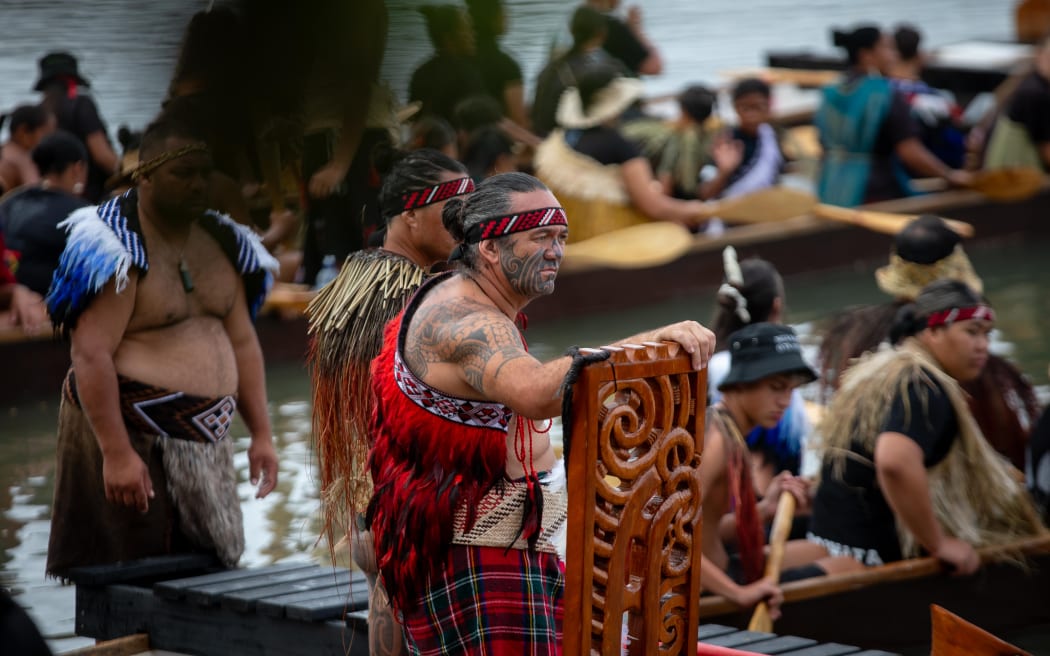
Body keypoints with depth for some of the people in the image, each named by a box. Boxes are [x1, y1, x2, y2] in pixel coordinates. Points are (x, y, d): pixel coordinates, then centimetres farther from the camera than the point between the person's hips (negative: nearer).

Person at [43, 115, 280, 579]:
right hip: (130, 437, -7)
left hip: (205, 441, 7)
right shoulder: (116, 248, -12)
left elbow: (242, 343, 15)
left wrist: (261, 434, 10)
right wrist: (116, 453, -24)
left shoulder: (221, 243, 11)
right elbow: (91, 355, -18)